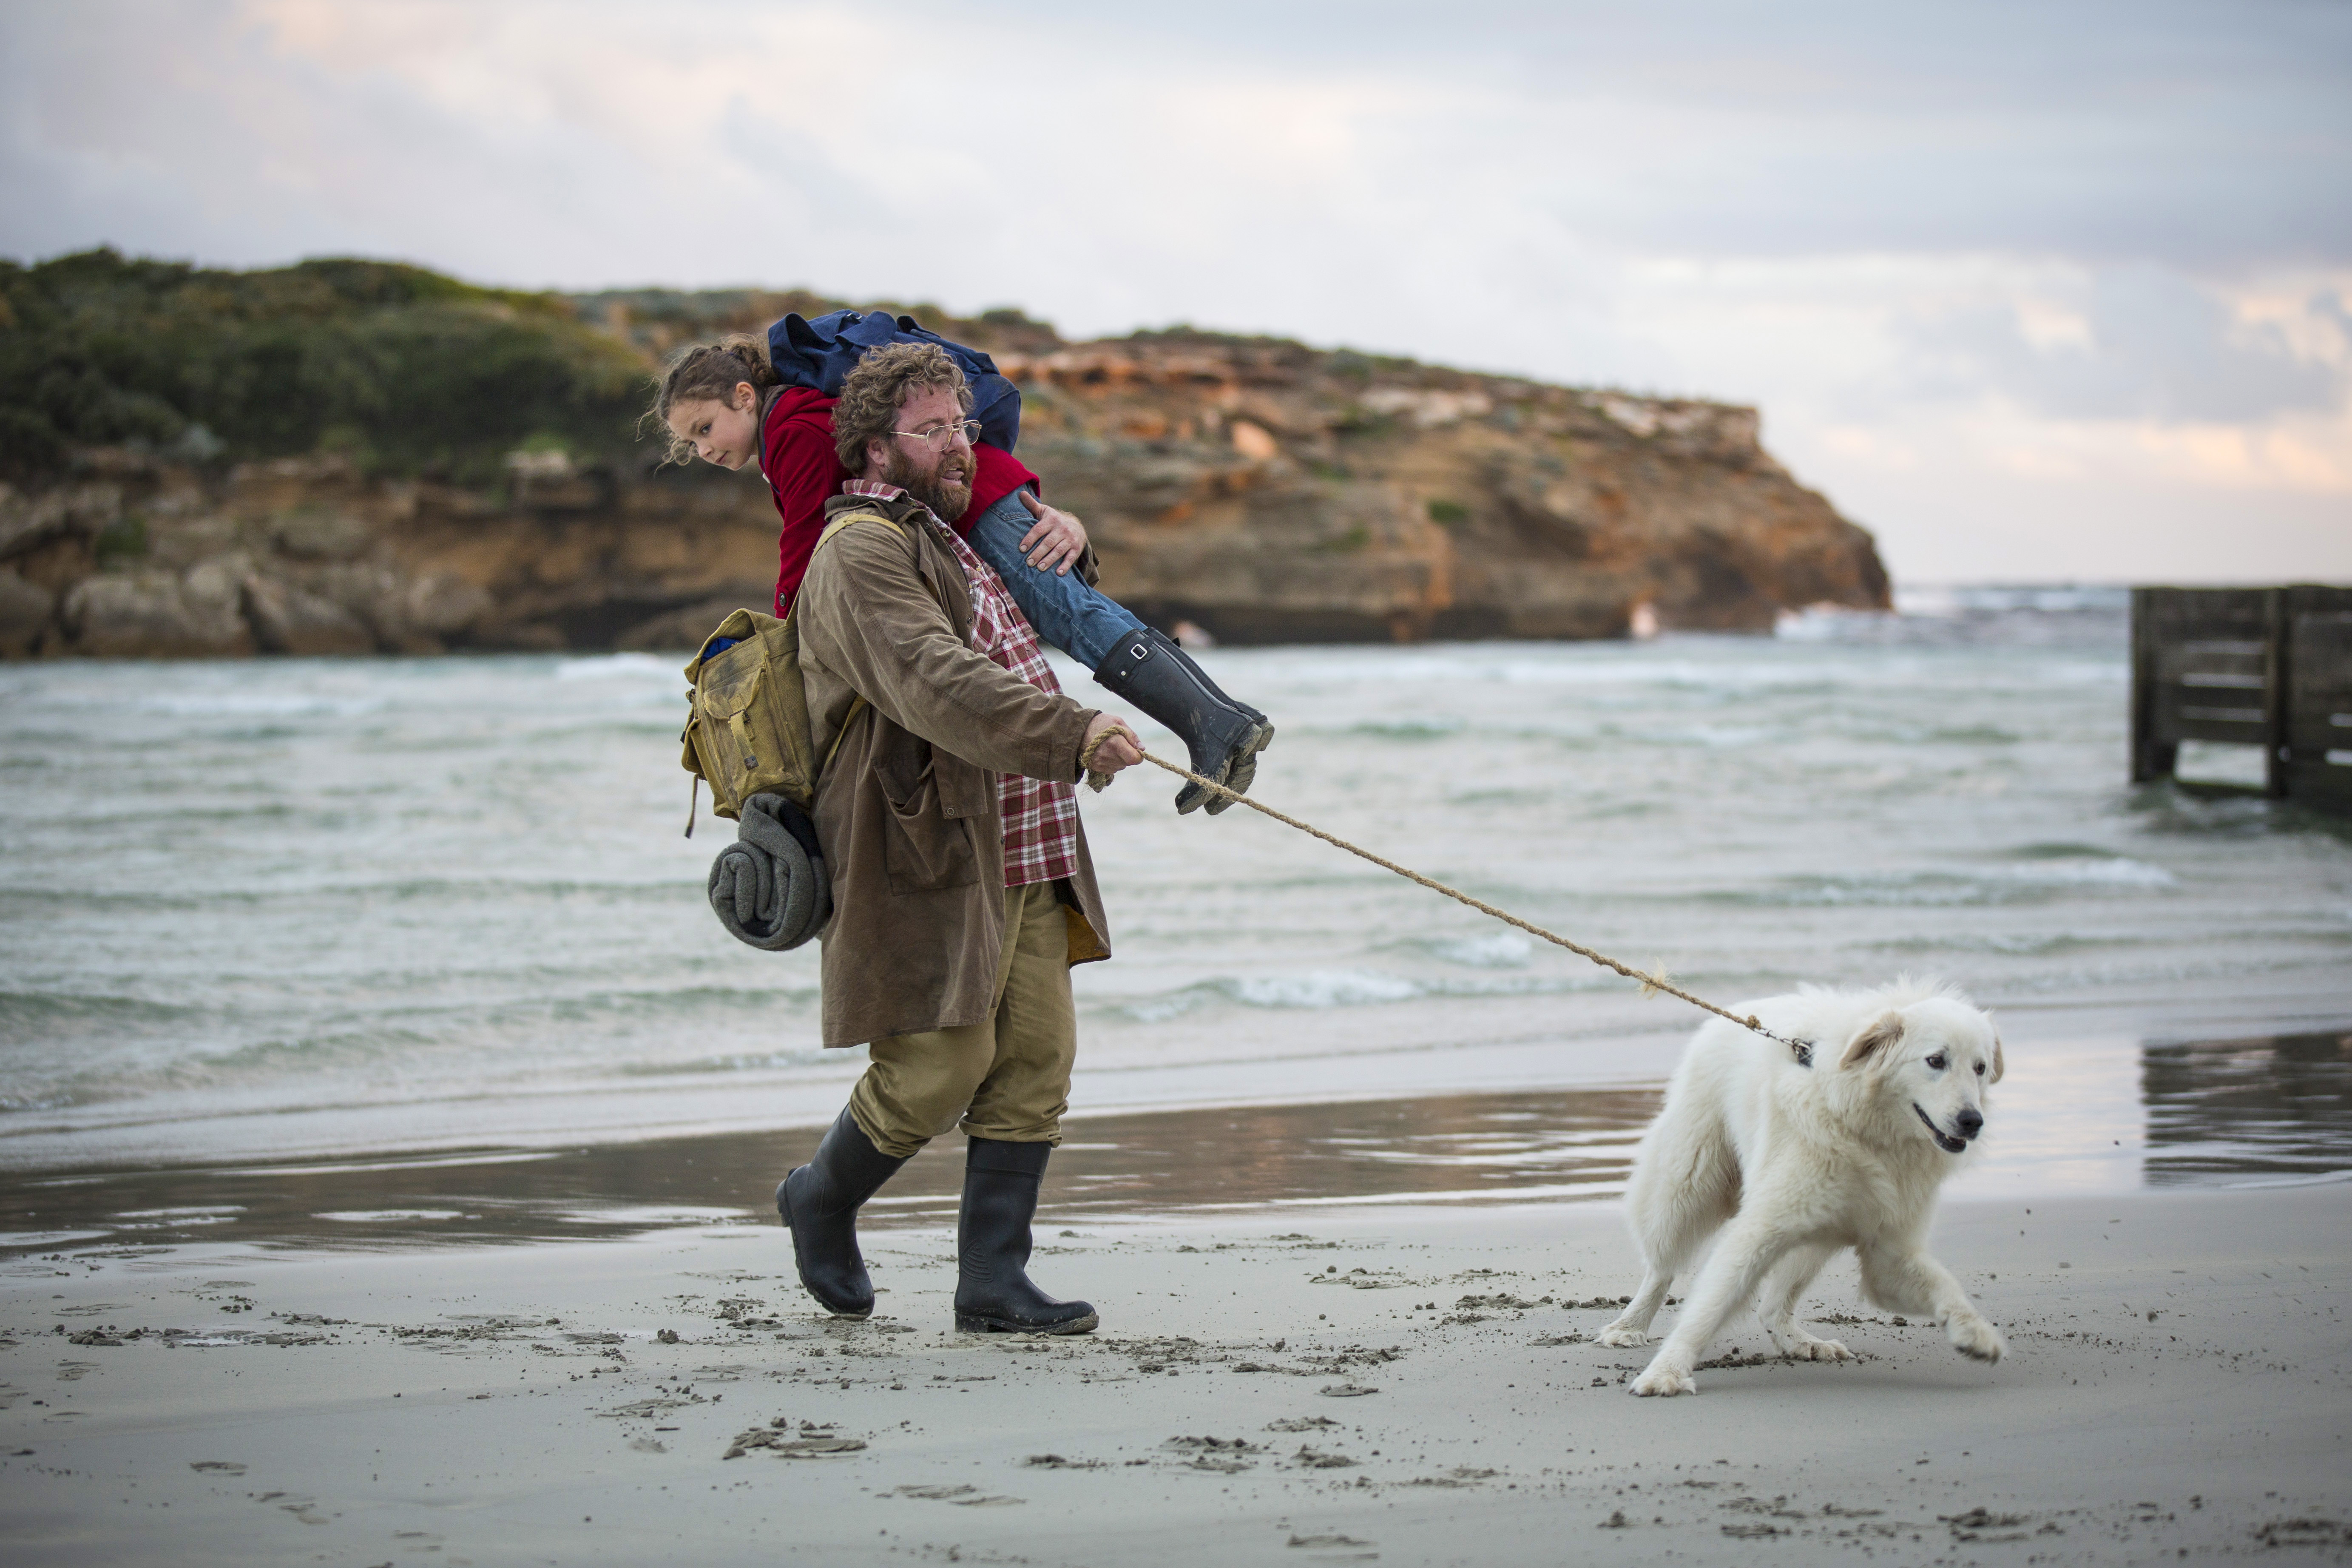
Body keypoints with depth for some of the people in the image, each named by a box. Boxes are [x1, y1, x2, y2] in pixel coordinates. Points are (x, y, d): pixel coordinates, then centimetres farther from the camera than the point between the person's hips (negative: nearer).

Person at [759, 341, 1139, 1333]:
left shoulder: (947, 535, 21)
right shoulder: (861, 554, -12)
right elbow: (939, 685, -30)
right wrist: (1071, 735, -39)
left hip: (1022, 860, 9)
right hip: (928, 862, -9)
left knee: (1035, 1063, 2)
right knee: (940, 1067, -6)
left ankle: (993, 1283, 8)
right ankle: (820, 1204, 22)